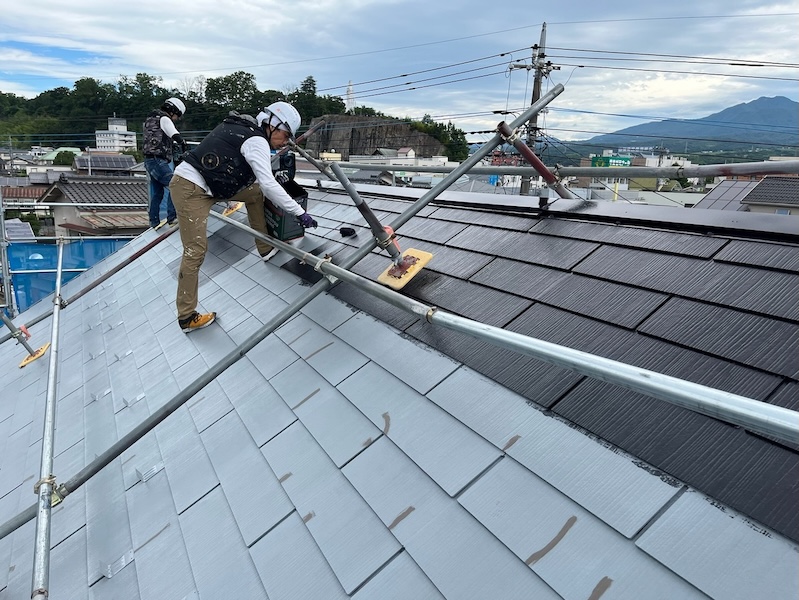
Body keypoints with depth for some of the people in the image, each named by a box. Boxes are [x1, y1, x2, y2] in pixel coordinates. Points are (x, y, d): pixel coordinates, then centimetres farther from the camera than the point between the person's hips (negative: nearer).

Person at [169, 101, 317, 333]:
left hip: (196, 184, 10)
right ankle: (187, 318, -5)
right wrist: (299, 212, -17)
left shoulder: (243, 129, 17)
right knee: (195, 251, -10)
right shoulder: (257, 141, -11)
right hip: (191, 189, -10)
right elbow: (269, 184, -19)